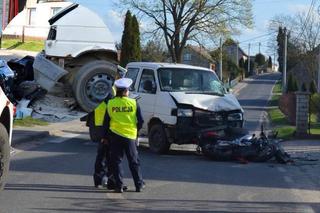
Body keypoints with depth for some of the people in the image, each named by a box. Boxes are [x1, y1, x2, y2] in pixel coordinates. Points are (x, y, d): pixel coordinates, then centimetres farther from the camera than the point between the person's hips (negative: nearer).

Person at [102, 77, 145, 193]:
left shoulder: (110, 103, -3)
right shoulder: (133, 103, -5)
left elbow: (106, 122, 3)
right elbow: (140, 121, -1)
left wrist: (105, 136, 13)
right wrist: (136, 130, 18)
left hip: (115, 136, 0)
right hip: (130, 136, 0)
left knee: (116, 161, 7)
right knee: (134, 161, 10)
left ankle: (119, 185, 3)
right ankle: (139, 184, 16)